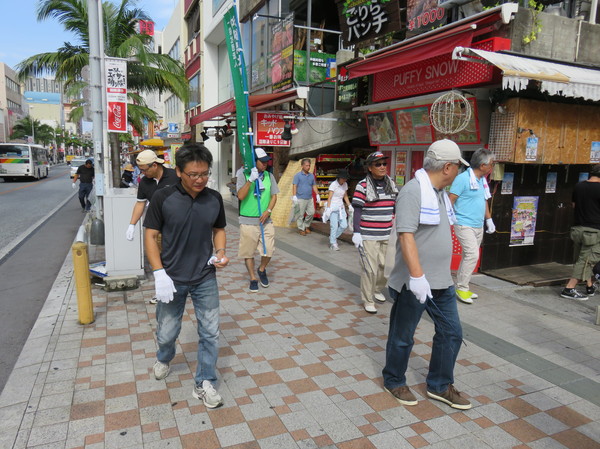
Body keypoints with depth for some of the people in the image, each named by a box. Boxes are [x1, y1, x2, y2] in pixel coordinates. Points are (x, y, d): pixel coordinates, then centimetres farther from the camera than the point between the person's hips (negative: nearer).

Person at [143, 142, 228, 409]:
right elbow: (150, 236, -7)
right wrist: (159, 274, -16)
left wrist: (221, 252, -10)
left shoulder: (215, 199, -4)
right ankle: (164, 359, 50)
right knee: (166, 333, 15)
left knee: (210, 333, 6)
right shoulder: (163, 198, -12)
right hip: (172, 279, -1)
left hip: (205, 279, 2)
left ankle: (204, 384, 25)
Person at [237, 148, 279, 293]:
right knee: (248, 252, 6)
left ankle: (262, 270, 31)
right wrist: (251, 180, -23)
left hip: (266, 221, 3)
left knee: (268, 250, 1)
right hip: (248, 221, -3)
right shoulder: (243, 175, -5)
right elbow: (240, 196, -14)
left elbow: (274, 196, 8)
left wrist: (268, 211, -8)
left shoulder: (269, 176, 6)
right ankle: (253, 278, 24)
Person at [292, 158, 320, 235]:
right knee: (300, 215, 1)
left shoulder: (311, 175, 11)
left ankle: (306, 226, 24)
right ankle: (301, 229, 14)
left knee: (311, 213, 5)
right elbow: (294, 186, -9)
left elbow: (314, 186, 17)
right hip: (301, 199, -5)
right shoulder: (298, 175, -4)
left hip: (309, 199, 5)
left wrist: (317, 195, 11)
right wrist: (294, 196, -18)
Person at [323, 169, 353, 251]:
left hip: (341, 207, 6)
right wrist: (328, 209, -20)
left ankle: (333, 237, 22)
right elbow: (329, 198, -13)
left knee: (344, 225, 0)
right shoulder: (333, 184, -11)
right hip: (333, 207, -6)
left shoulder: (345, 184, 8)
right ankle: (333, 243, 8)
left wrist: (349, 206, 11)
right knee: (334, 226, -6)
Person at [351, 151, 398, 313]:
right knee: (370, 268, -4)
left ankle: (377, 290, 37)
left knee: (385, 265, 12)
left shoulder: (391, 184, 10)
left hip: (387, 234, 6)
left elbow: (395, 208, 16)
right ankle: (368, 301, 11)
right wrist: (356, 233, -13)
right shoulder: (363, 185, -7)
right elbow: (357, 210, -8)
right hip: (369, 236, -5)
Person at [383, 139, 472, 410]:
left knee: (451, 332, 14)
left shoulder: (439, 193, 11)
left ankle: (439, 386, 31)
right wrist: (417, 276, -29)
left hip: (441, 281, 9)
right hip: (414, 282, -9)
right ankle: (394, 382, 31)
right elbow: (406, 235, -25)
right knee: (403, 337, 9)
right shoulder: (413, 191, -18)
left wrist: (442, 274, 21)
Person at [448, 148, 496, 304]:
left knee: (469, 257, 11)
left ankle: (462, 287, 20)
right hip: (464, 225, -9)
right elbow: (451, 200, -15)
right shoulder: (463, 178, -13)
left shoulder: (482, 180, 13)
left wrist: (489, 220, 21)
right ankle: (461, 288, -5)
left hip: (478, 226, 9)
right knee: (473, 255, -16)